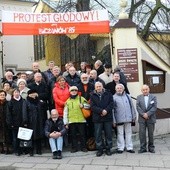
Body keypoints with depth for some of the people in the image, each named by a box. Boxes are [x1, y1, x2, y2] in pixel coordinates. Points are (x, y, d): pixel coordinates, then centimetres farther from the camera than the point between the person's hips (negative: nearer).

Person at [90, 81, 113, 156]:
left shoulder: (108, 94, 7)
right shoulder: (93, 96, 5)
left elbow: (111, 104, 0)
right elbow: (92, 106, -5)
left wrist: (106, 110, -15)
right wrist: (101, 111, -17)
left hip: (108, 117, 0)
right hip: (97, 118, 0)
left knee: (108, 133, 5)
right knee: (98, 134, 3)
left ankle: (108, 148, 16)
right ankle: (100, 149, 13)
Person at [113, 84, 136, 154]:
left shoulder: (127, 96, 12)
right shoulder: (114, 97, 0)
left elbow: (132, 107, 15)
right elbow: (112, 109, -2)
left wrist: (133, 116, 11)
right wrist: (113, 120, -7)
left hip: (128, 118, 3)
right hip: (119, 119, -3)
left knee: (128, 133, 8)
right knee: (120, 133, 2)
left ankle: (129, 147, 15)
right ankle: (120, 148, 10)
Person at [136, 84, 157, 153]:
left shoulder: (153, 97, 4)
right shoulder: (139, 97, 7)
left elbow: (154, 107, -6)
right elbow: (138, 107, -2)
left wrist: (147, 114, -15)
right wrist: (143, 114, -14)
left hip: (151, 118, 0)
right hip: (142, 119, 1)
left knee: (151, 134, 6)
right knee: (142, 133, -1)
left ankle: (151, 147, 16)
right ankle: (143, 148, 6)